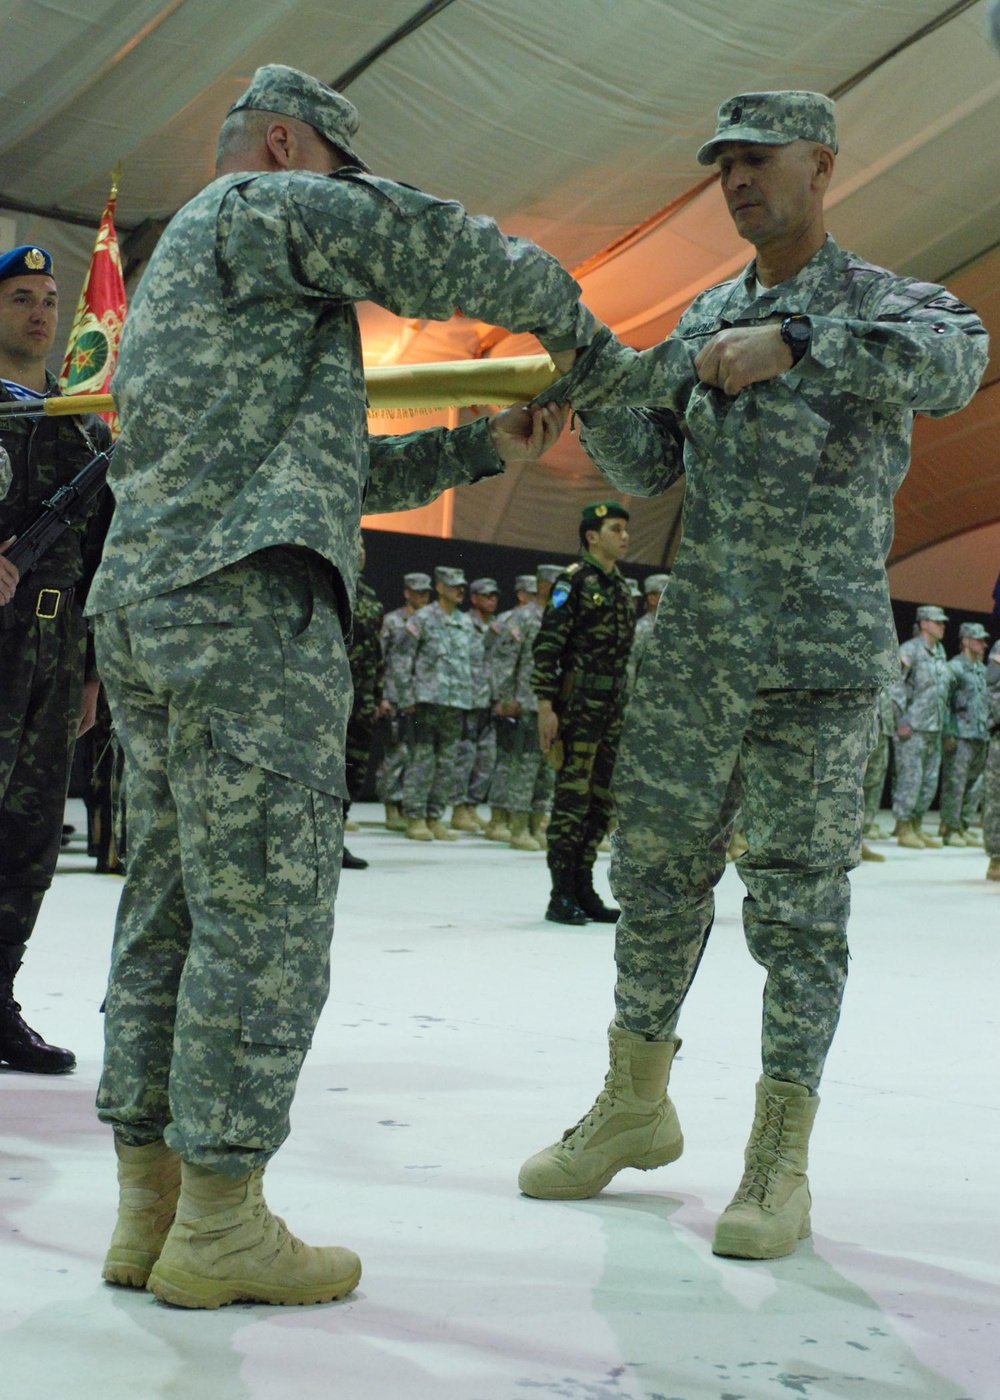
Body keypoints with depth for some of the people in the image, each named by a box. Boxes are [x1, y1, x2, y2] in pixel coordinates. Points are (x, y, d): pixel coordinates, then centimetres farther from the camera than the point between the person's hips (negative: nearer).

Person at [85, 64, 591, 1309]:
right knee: (263, 910, -7)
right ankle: (219, 1224, -4)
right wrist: (564, 314, 15)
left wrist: (483, 447, 26)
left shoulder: (173, 282, 32)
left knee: (171, 906, 9)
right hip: (248, 602, -10)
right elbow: (444, 252, -4)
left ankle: (149, 1206, 12)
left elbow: (338, 469, 29)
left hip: (140, 605, 10)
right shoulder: (259, 206, 4)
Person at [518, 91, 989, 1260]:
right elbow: (647, 468, 9)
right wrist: (592, 371, -9)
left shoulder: (884, 306, -1)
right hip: (695, 650, 5)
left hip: (823, 664, -5)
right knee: (656, 872, 11)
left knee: (797, 902, -1)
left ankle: (778, 1163, 8)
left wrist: (792, 342, -34)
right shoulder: (706, 318, 15)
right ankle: (635, 1105, 28)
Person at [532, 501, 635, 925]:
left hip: (613, 706, 8)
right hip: (578, 702, -8)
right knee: (572, 795, -7)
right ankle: (561, 896, -3)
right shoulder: (574, 579, -6)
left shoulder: (621, 587, 18)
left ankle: (584, 890, 16)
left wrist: (627, 706, 20)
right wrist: (545, 705, -17)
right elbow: (547, 644, -11)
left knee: (602, 800, 8)